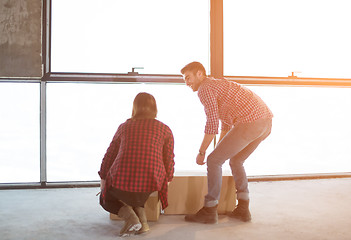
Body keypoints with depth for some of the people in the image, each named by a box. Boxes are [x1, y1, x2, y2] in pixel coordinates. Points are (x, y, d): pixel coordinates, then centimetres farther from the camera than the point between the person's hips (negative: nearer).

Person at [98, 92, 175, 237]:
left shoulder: (124, 127, 11)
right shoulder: (165, 130, 7)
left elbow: (109, 155, 15)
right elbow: (169, 159, 7)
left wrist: (103, 178, 28)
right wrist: (167, 179, 24)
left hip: (121, 180, -1)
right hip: (150, 182, 2)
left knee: (106, 199, 29)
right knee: (136, 197, 37)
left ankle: (129, 216, -1)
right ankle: (142, 219, 6)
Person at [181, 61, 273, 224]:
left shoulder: (204, 89, 0)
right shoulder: (220, 86, 31)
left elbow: (212, 124, -8)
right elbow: (226, 124, 37)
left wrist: (201, 152, 1)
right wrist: (219, 151, 41)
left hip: (250, 122, -10)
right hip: (266, 121, 10)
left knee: (213, 161, 0)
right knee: (235, 161, 24)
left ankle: (209, 211, 7)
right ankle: (242, 209, 22)